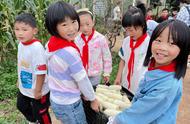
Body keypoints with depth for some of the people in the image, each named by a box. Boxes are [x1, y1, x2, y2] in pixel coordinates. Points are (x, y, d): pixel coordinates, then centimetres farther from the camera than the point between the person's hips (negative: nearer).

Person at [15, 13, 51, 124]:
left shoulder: (37, 48, -31)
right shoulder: (21, 44, -5)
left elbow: (41, 72, -28)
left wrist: (38, 90, -21)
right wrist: (20, 80, 17)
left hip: (38, 90, -9)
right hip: (24, 87, 9)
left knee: (40, 113, 13)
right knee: (21, 106, 31)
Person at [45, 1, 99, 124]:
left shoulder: (51, 45, -5)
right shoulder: (69, 52, -30)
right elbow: (83, 80, -21)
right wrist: (93, 99, -3)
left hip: (56, 99, 7)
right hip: (69, 105, -7)